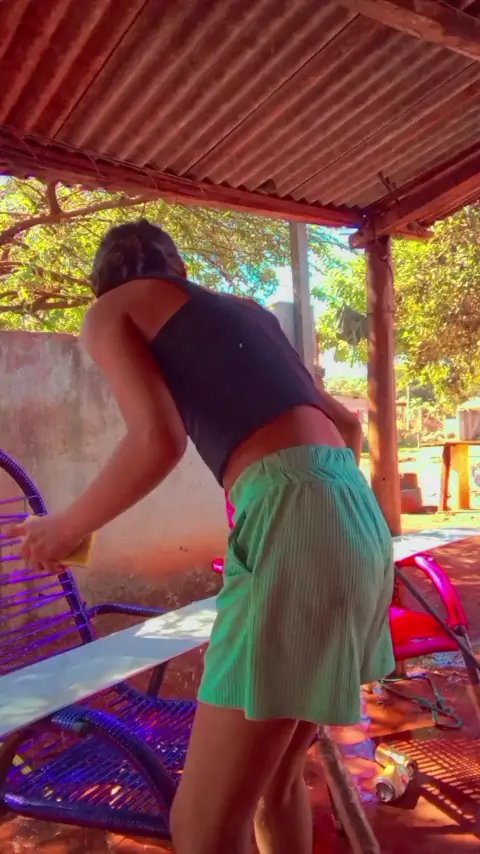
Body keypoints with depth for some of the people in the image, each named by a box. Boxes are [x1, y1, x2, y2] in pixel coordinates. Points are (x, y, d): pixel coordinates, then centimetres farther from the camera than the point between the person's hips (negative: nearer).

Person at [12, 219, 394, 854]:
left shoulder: (107, 313, 10)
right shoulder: (245, 311, 30)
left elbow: (159, 440, -10)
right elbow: (347, 425, 32)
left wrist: (65, 529, 6)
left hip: (294, 525, -9)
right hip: (358, 521, 9)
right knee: (274, 778, 22)